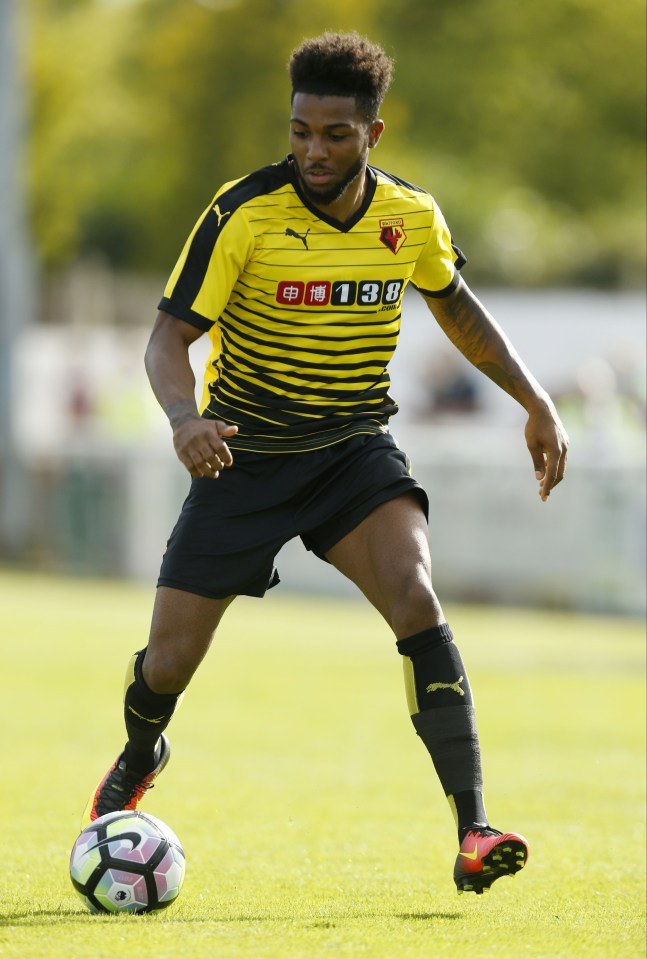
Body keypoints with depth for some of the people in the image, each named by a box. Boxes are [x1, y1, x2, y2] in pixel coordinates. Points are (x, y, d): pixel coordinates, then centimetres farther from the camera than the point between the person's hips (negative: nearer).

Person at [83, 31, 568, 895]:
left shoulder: (411, 218, -6)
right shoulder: (244, 213, -19)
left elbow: (456, 307, 14)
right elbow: (170, 337, -20)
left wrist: (535, 402, 8)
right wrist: (185, 416, -41)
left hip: (356, 451, 1)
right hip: (245, 458, -1)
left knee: (415, 601, -26)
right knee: (171, 661, 2)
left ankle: (473, 836, -28)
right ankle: (140, 759, 41)